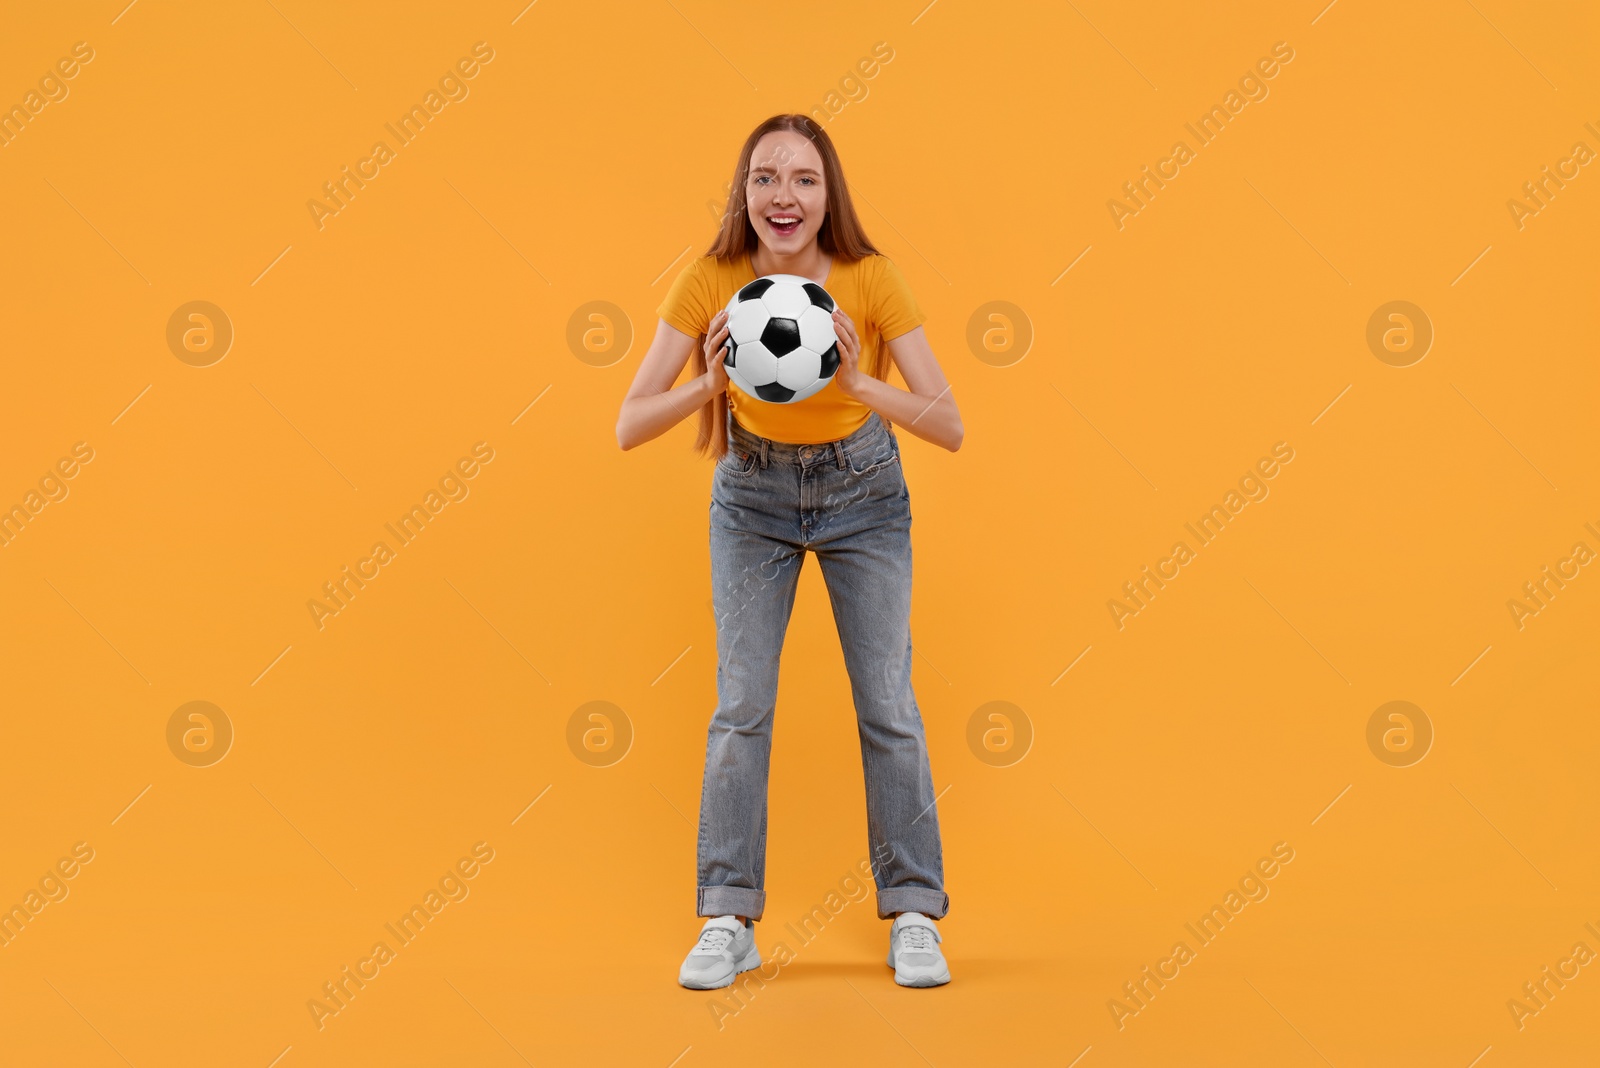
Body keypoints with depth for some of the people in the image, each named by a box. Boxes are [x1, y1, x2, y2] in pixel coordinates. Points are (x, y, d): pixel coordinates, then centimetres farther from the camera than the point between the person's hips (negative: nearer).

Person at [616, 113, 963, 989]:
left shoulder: (870, 278, -22)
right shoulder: (710, 281, -20)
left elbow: (951, 429, -23)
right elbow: (629, 427, -22)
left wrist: (860, 384, -39)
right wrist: (710, 385, -40)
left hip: (862, 492, 0)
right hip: (753, 494, 1)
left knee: (888, 704, -3)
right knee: (741, 705, -4)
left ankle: (914, 917, 10)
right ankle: (729, 922, 6)